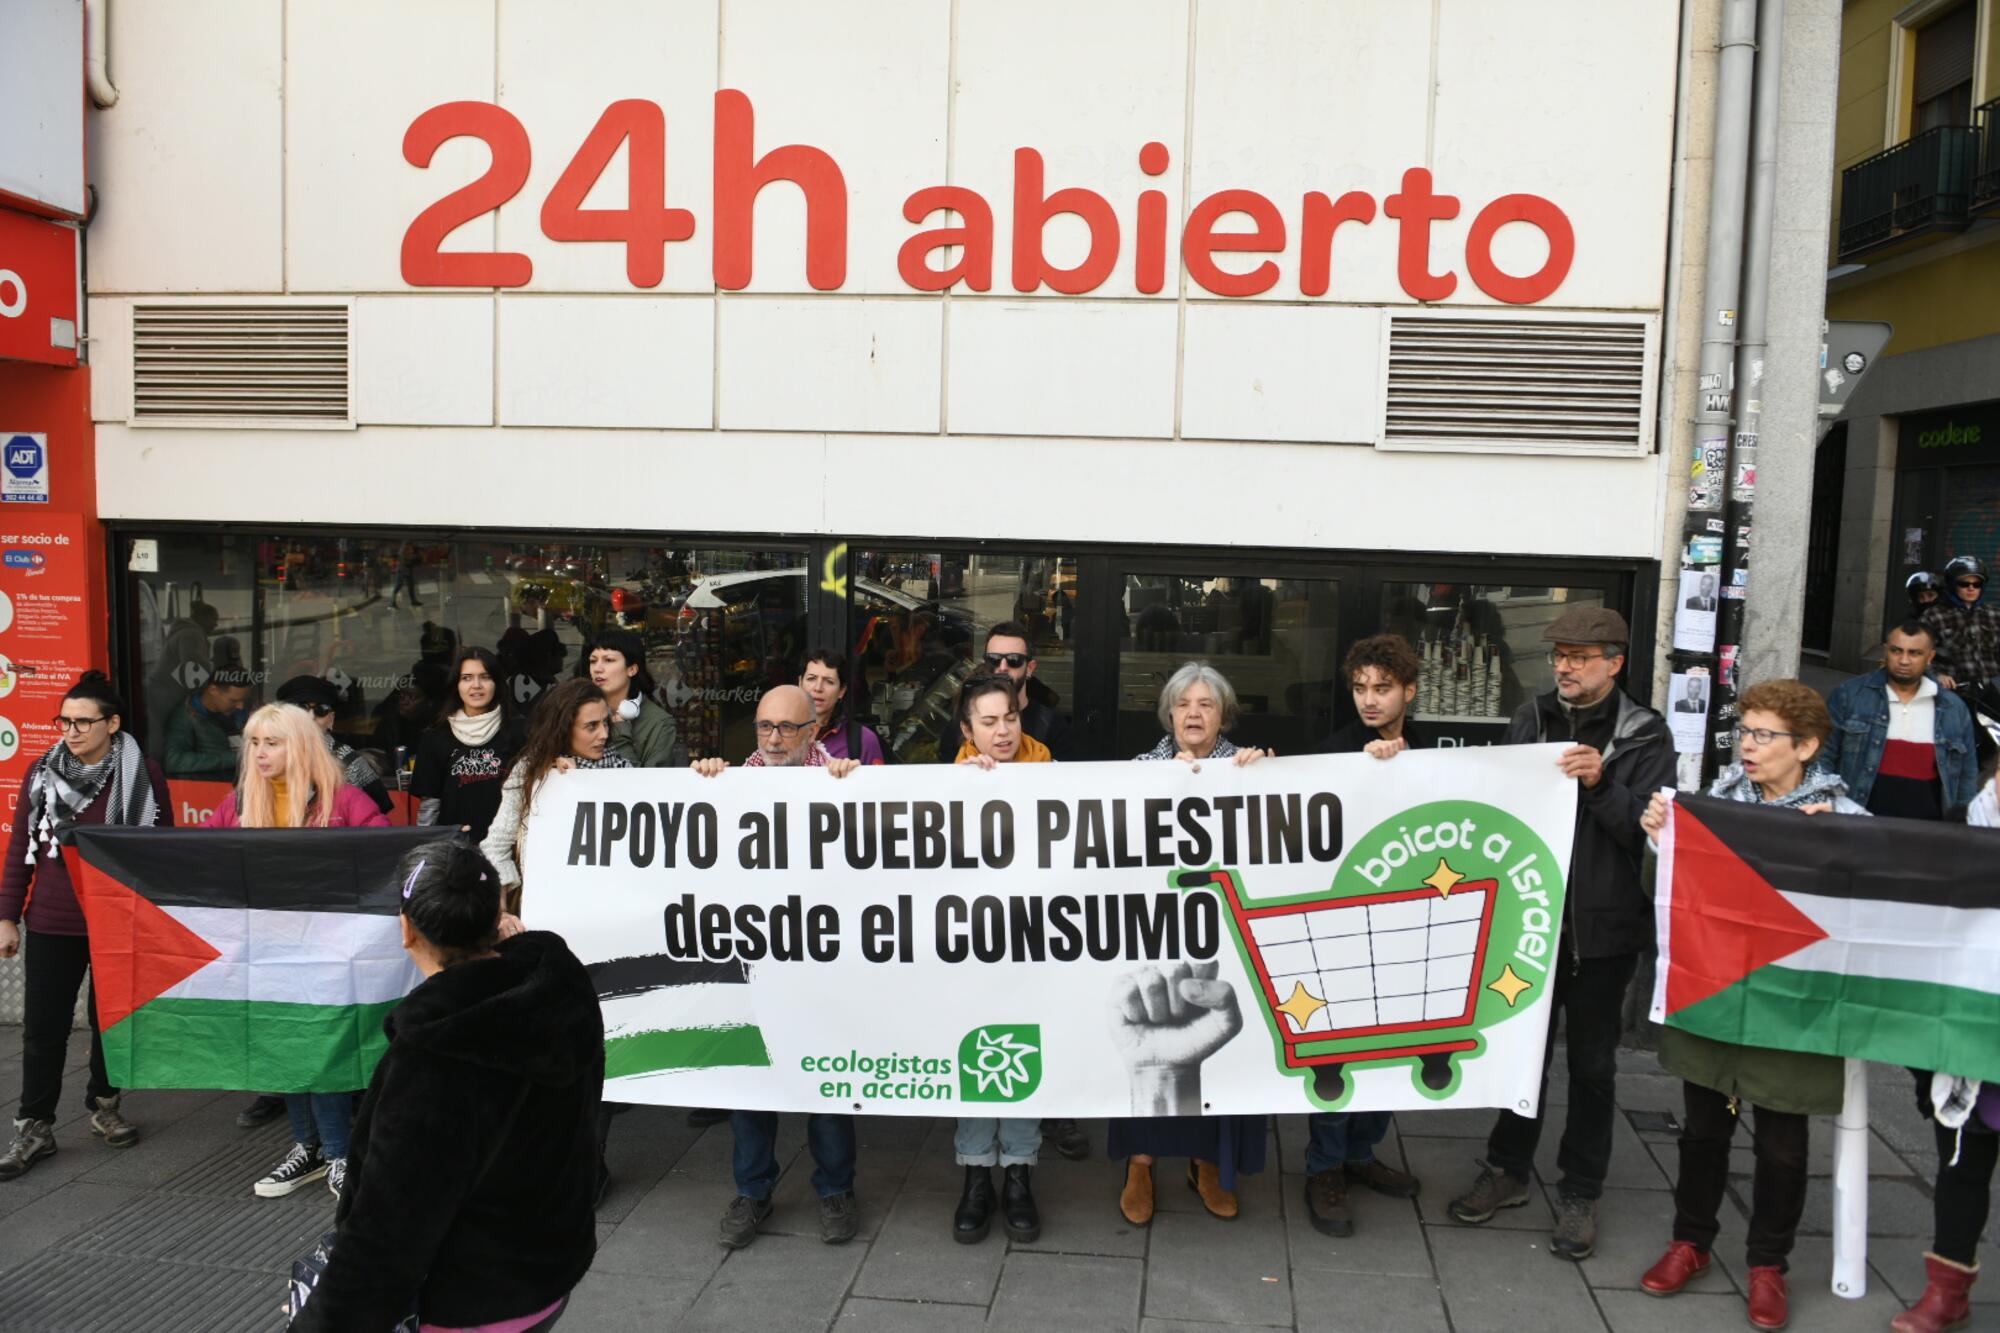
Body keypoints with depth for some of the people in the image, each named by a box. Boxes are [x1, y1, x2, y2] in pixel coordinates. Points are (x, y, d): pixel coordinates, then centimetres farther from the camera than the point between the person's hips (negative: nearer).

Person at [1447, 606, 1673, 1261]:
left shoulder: (1643, 735, -5)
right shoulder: (1530, 720, 4)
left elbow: (1651, 828, -12)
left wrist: (1601, 783, -24)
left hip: (1602, 925, -3)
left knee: (1591, 1063, 10)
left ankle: (1580, 1193, 24)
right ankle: (1507, 1169, 31)